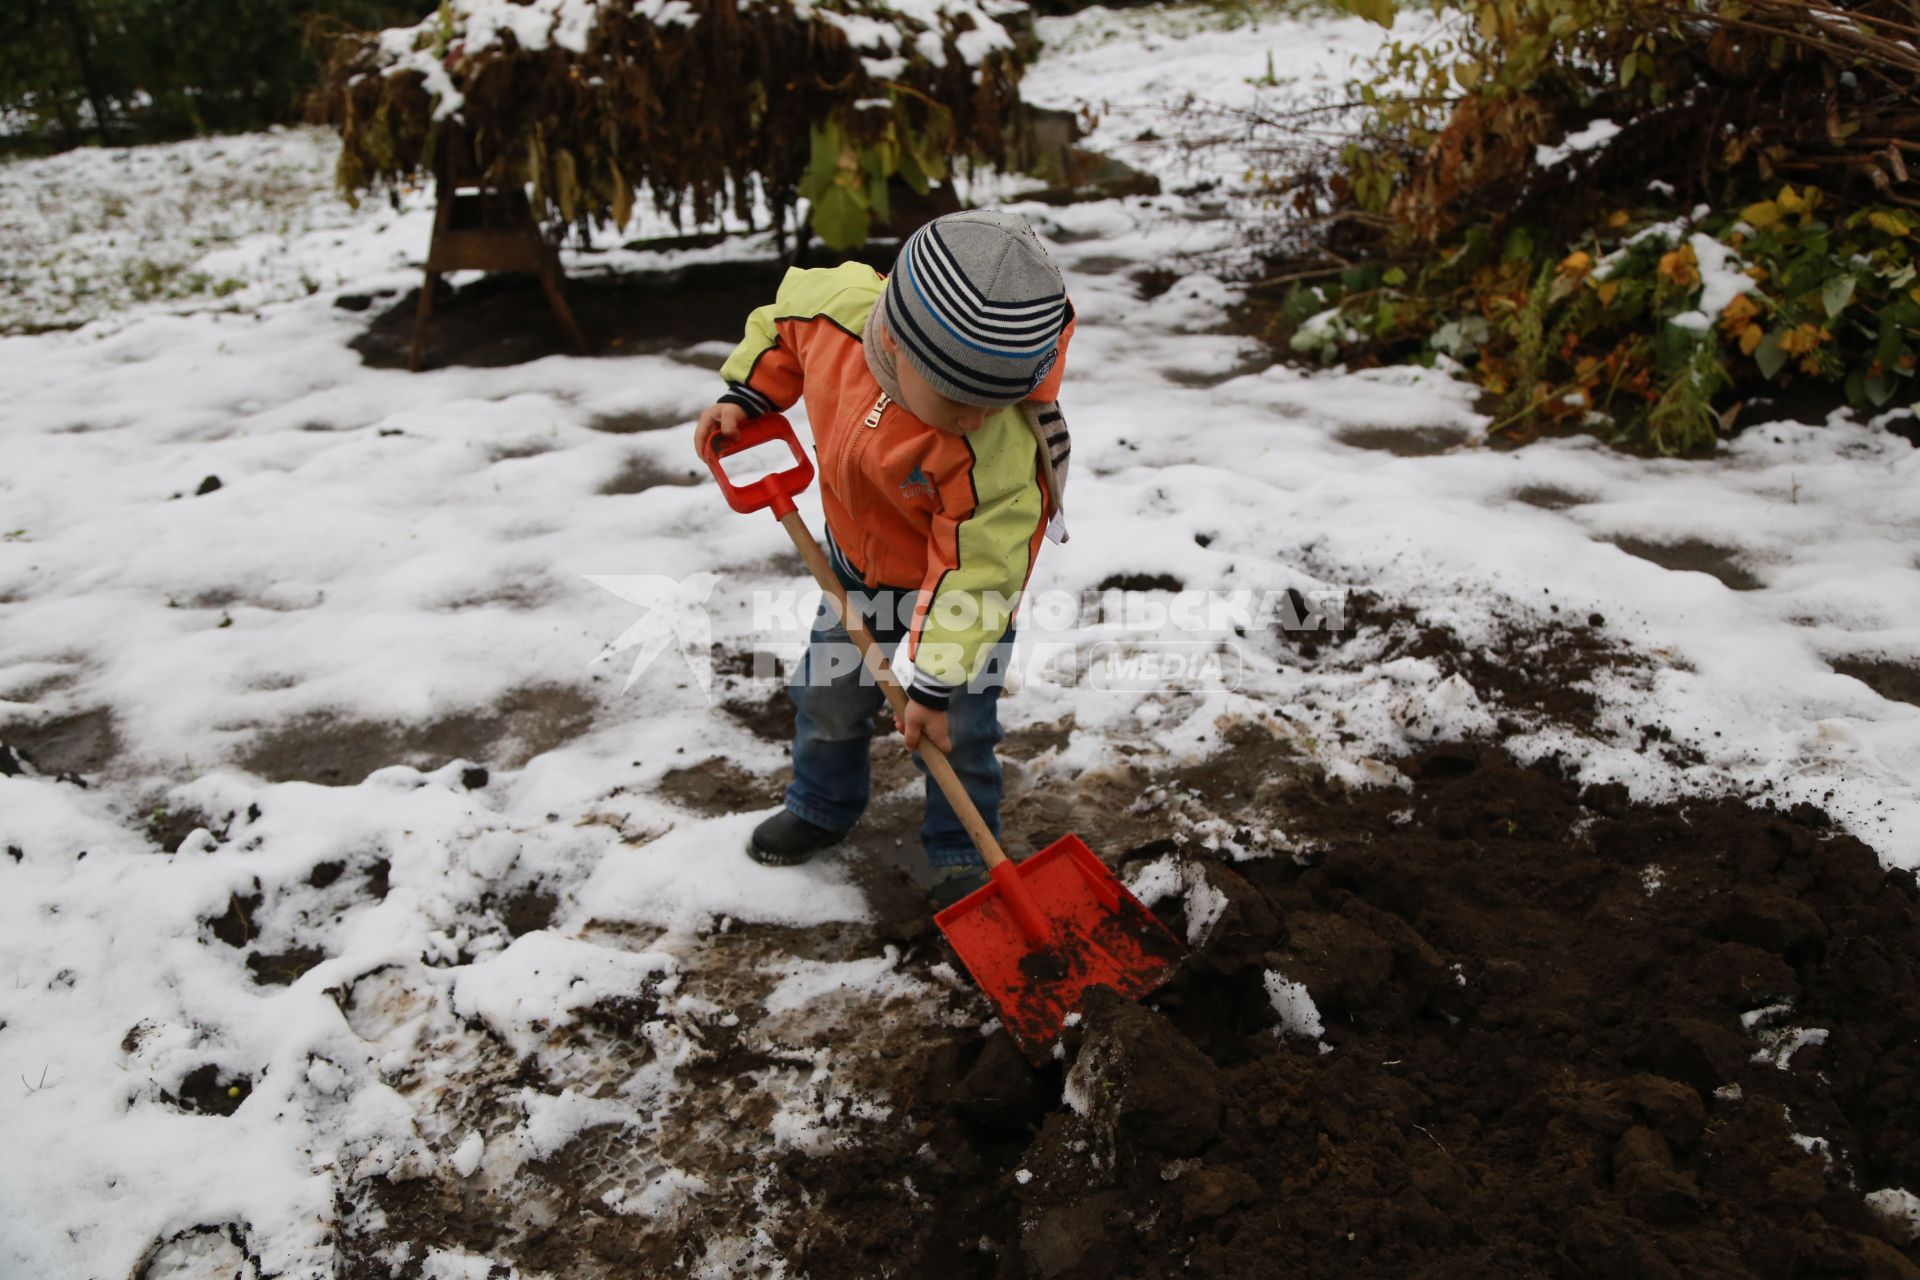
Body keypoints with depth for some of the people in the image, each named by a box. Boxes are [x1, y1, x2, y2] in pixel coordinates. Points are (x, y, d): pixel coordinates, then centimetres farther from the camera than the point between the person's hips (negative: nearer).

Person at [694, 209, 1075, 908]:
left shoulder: (998, 448, -41)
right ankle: (821, 807, 45)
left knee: (957, 730, 2)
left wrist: (936, 686, -28)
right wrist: (745, 397, -11)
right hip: (860, 561, 5)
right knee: (827, 692, 19)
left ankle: (962, 856, 28)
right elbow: (782, 321, -4)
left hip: (965, 574, -5)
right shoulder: (835, 304, -31)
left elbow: (973, 571, -33)